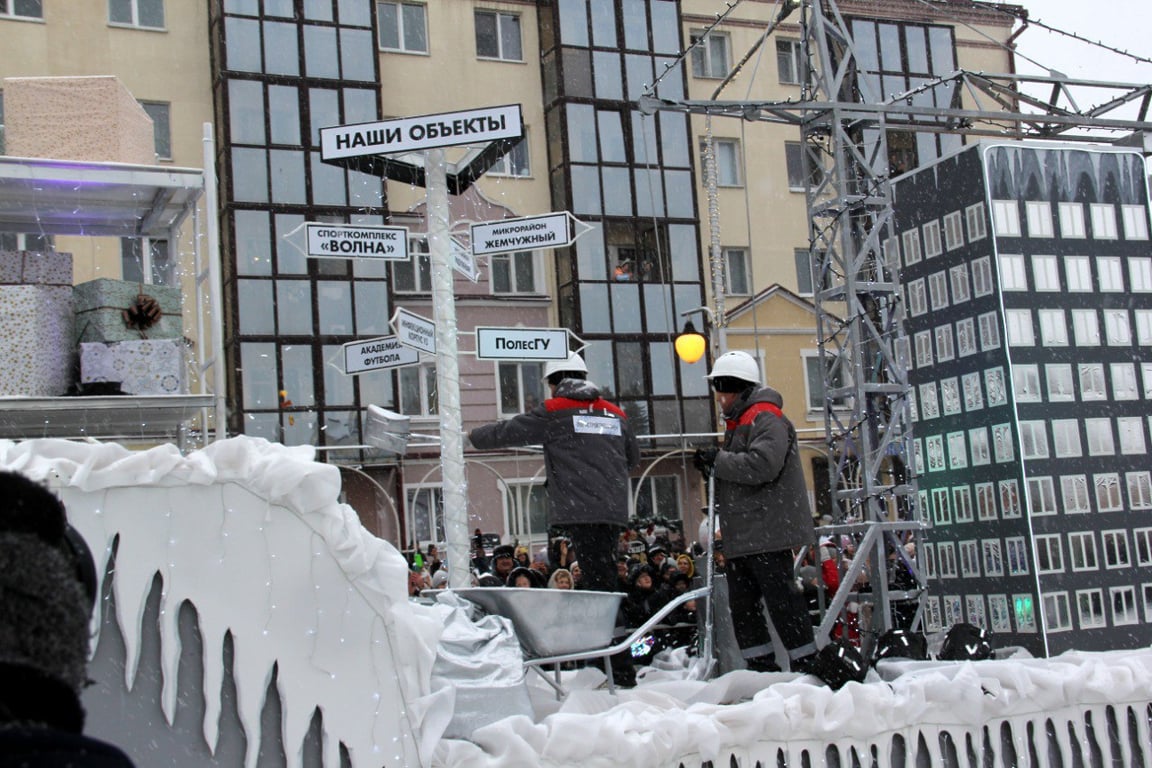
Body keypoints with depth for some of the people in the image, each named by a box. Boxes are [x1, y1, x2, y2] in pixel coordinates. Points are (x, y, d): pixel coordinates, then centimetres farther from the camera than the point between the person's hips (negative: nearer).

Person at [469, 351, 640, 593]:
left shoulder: (552, 411, 2)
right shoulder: (616, 414, 17)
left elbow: (508, 432, 10)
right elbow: (633, 458, 27)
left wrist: (472, 436, 26)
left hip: (579, 510, -5)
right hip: (614, 508, 5)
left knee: (597, 574, -9)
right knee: (604, 570, 9)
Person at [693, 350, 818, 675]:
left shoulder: (765, 418, -11)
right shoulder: (737, 422, 21)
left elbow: (763, 465, -26)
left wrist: (717, 460, -16)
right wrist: (711, 466, 5)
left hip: (767, 532, -10)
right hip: (741, 537, 10)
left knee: (781, 598, -6)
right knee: (741, 603, 12)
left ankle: (806, 663, 2)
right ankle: (760, 665, 20)